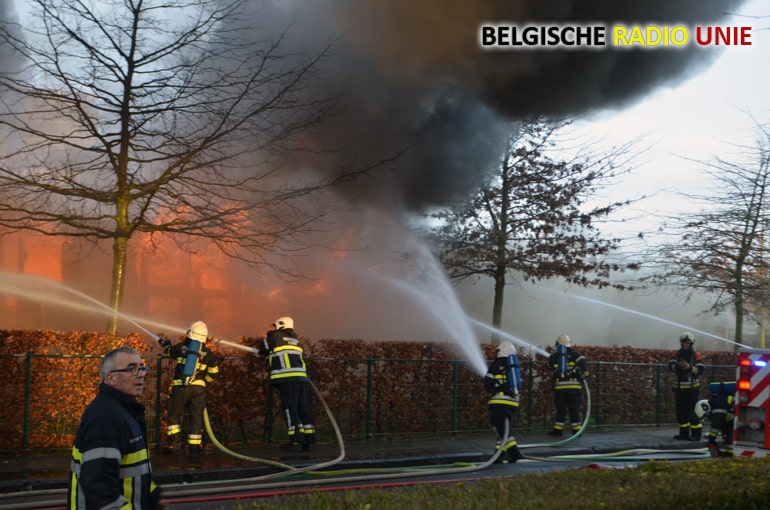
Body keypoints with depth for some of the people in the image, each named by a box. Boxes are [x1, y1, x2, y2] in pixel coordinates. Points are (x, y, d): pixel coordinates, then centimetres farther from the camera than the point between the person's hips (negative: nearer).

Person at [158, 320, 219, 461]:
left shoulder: (181, 347, 2)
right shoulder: (208, 354, 7)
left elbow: (169, 351, 24)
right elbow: (213, 373, 15)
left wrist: (165, 343, 46)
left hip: (180, 387, -2)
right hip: (199, 388, 2)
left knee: (173, 415, 14)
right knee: (196, 418, 5)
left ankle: (174, 443, 8)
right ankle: (194, 450, 5)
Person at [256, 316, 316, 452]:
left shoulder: (275, 336, 7)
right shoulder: (296, 340, 23)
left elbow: (261, 350, 17)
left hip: (287, 379, -5)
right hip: (302, 378, 6)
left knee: (290, 410, -5)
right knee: (304, 410, 8)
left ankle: (296, 441, -9)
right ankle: (308, 440, 7)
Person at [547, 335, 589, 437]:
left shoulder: (553, 356, 6)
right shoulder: (574, 354, 0)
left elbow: (550, 366, 19)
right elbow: (583, 362, -13)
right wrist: (583, 374, -2)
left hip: (559, 386, 1)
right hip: (574, 386, -1)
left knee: (560, 409, 7)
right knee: (574, 409, 4)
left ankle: (558, 430, 8)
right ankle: (576, 430, 4)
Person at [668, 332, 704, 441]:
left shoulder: (696, 355, -2)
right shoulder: (677, 354, 7)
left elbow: (700, 370, -9)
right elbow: (670, 366, -6)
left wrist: (690, 367, -25)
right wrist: (678, 365, -26)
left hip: (692, 388, -4)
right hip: (679, 388, 4)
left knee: (693, 411, -9)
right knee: (680, 411, 9)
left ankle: (696, 434, -4)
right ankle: (684, 432, 19)